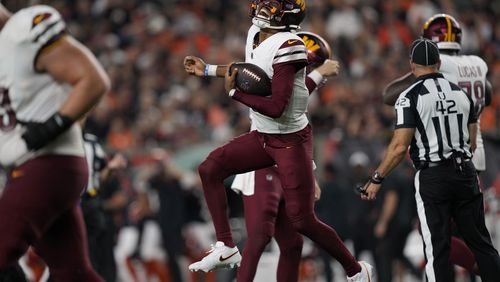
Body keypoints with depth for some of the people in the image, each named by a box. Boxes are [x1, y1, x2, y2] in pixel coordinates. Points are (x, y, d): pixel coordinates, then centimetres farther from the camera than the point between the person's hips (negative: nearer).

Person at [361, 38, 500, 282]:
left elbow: (400, 147, -13)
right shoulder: (461, 93, 9)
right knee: (480, 241, 10)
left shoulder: (410, 97, -8)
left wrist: (376, 180, -5)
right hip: (466, 173, 4)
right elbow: (472, 143, 13)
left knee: (437, 248, -1)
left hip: (433, 177, -4)